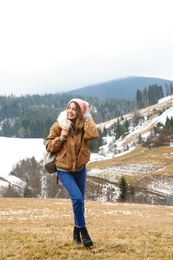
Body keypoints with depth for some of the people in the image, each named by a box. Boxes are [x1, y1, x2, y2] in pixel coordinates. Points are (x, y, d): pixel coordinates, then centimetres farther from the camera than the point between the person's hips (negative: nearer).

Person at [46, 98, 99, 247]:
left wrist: (87, 117, -20)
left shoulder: (83, 126, -6)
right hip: (64, 170, -3)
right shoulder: (58, 126, -10)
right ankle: (83, 230, 0)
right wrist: (61, 138, -21)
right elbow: (49, 146, -5)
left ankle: (77, 231, 32)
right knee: (77, 198, -19)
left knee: (80, 201, 13)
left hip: (80, 169, 3)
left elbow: (94, 135, -27)